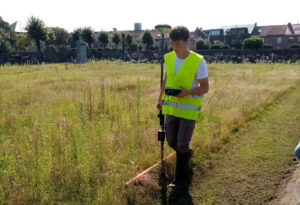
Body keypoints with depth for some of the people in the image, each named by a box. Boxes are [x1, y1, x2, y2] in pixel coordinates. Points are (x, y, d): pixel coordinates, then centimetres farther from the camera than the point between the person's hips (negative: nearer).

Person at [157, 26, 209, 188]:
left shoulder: (198, 61, -15)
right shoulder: (169, 58, 0)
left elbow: (205, 88, -11)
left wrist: (188, 92, -28)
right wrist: (160, 99, 15)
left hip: (189, 109, -5)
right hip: (171, 108, 5)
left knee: (182, 145, -2)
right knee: (171, 141, 14)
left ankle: (180, 178, 18)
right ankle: (187, 153, 47)